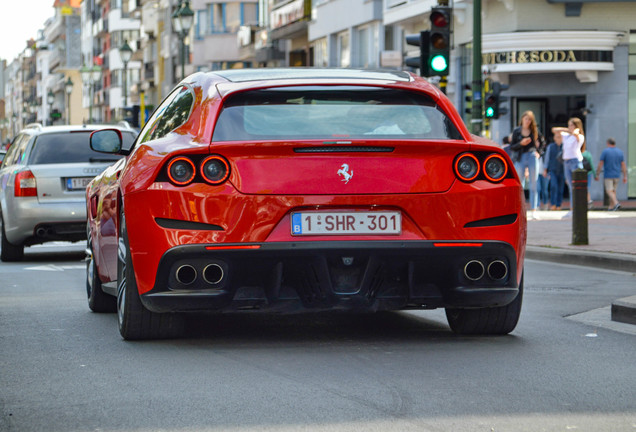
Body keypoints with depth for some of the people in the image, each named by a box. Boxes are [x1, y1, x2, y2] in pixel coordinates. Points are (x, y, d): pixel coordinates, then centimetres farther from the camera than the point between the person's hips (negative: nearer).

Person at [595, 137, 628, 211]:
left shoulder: (605, 151, -8)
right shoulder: (620, 152, 4)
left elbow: (600, 164, -9)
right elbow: (623, 165, 2)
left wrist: (597, 175, -2)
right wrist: (625, 176, 4)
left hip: (608, 175, -5)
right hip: (616, 175, 5)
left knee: (609, 191, -6)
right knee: (613, 191, 14)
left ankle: (616, 203, -27)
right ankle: (611, 207, 15)